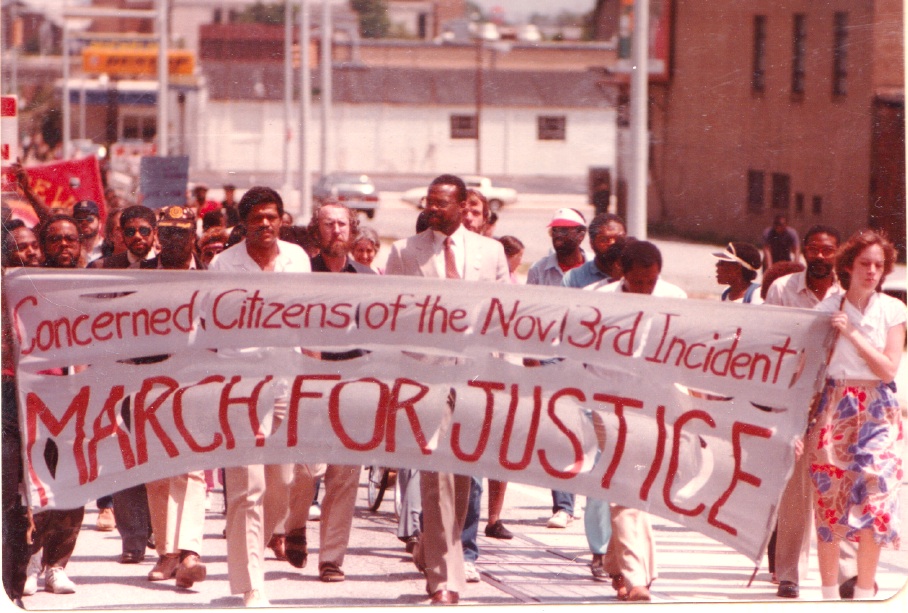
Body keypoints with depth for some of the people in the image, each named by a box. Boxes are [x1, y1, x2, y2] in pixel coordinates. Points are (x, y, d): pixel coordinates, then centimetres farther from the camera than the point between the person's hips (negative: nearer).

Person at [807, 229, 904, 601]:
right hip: (834, 409, 0)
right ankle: (829, 594, 8)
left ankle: (864, 595, 3)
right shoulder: (828, 308, 2)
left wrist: (852, 333, -14)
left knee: (873, 500, -7)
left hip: (877, 413, 0)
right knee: (829, 501, -2)